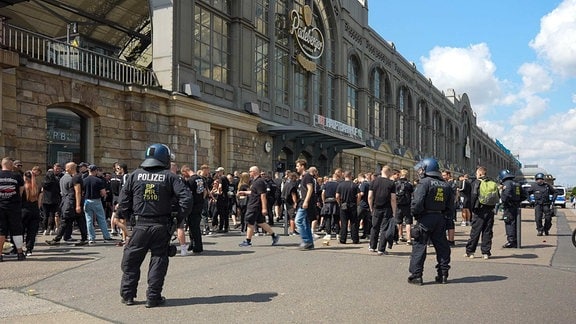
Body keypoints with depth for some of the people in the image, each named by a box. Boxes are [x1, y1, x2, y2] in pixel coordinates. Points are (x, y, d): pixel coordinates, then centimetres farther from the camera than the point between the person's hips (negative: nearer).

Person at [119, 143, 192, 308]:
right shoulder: (169, 177, -4)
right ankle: (153, 297, 11)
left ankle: (127, 295, 20)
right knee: (158, 260, 8)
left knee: (131, 260, 14)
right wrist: (179, 218, -2)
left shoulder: (135, 175, 3)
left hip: (140, 225, 2)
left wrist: (132, 215, 14)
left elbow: (123, 201, 2)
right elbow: (186, 197, -12)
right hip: (161, 226, -1)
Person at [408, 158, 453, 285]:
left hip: (425, 218, -6)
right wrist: (444, 215, 17)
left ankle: (416, 275, 2)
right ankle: (443, 275, 17)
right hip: (440, 219, 6)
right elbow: (450, 205, 12)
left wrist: (414, 213, -4)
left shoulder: (424, 183, -10)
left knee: (419, 246, 1)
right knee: (442, 246, 12)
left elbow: (417, 202, -20)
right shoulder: (445, 185, 11)